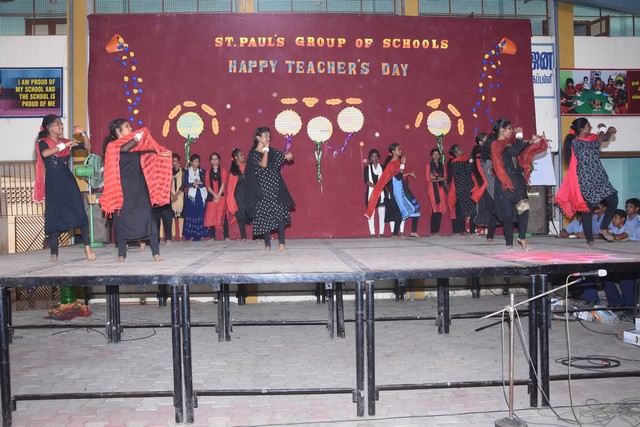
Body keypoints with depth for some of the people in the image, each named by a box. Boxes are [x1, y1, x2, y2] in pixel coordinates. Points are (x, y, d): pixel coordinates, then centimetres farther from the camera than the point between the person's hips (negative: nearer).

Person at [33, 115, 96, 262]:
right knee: (54, 216, 0)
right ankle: (54, 253, 8)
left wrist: (83, 133, -4)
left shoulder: (65, 141, 13)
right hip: (53, 183, -3)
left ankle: (88, 247, -9)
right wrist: (64, 145, -23)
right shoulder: (43, 142, 0)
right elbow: (45, 153, -24)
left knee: (79, 212, -9)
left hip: (69, 180, 3)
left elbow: (88, 147, 10)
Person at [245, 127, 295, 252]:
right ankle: (267, 244, 10)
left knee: (280, 214, -6)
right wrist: (266, 149, -12)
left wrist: (289, 156, -14)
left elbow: (287, 156, 8)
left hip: (276, 188, 3)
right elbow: (263, 164, -19)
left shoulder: (272, 151, 10)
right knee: (265, 216, -1)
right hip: (263, 190, -3)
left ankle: (281, 243, -5)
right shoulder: (253, 153, -4)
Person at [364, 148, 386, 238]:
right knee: (371, 213, -3)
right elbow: (366, 181, -5)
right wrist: (376, 186, -18)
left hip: (381, 193, 2)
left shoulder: (382, 167, 11)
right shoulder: (367, 168, 5)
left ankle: (381, 232, 2)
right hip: (371, 192, -1)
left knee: (381, 213, -1)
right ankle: (372, 233, 0)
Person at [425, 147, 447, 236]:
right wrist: (440, 178, -4)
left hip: (441, 188, 4)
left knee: (440, 209, -3)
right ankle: (433, 231, -9)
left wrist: (435, 177, -8)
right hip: (432, 188, -4)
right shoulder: (429, 165, 5)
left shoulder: (442, 166, 16)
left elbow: (445, 177, 6)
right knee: (434, 209, -12)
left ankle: (437, 230, 2)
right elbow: (428, 179, -2)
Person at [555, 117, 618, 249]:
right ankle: (590, 240, 10)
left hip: (599, 177, 7)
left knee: (613, 200, -2)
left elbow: (605, 138, 22)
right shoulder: (576, 142, -14)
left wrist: (609, 132, 0)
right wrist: (602, 129, -2)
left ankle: (604, 228, 17)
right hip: (586, 181, -7)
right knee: (588, 209, 0)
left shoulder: (590, 137, 10)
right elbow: (596, 144, -18)